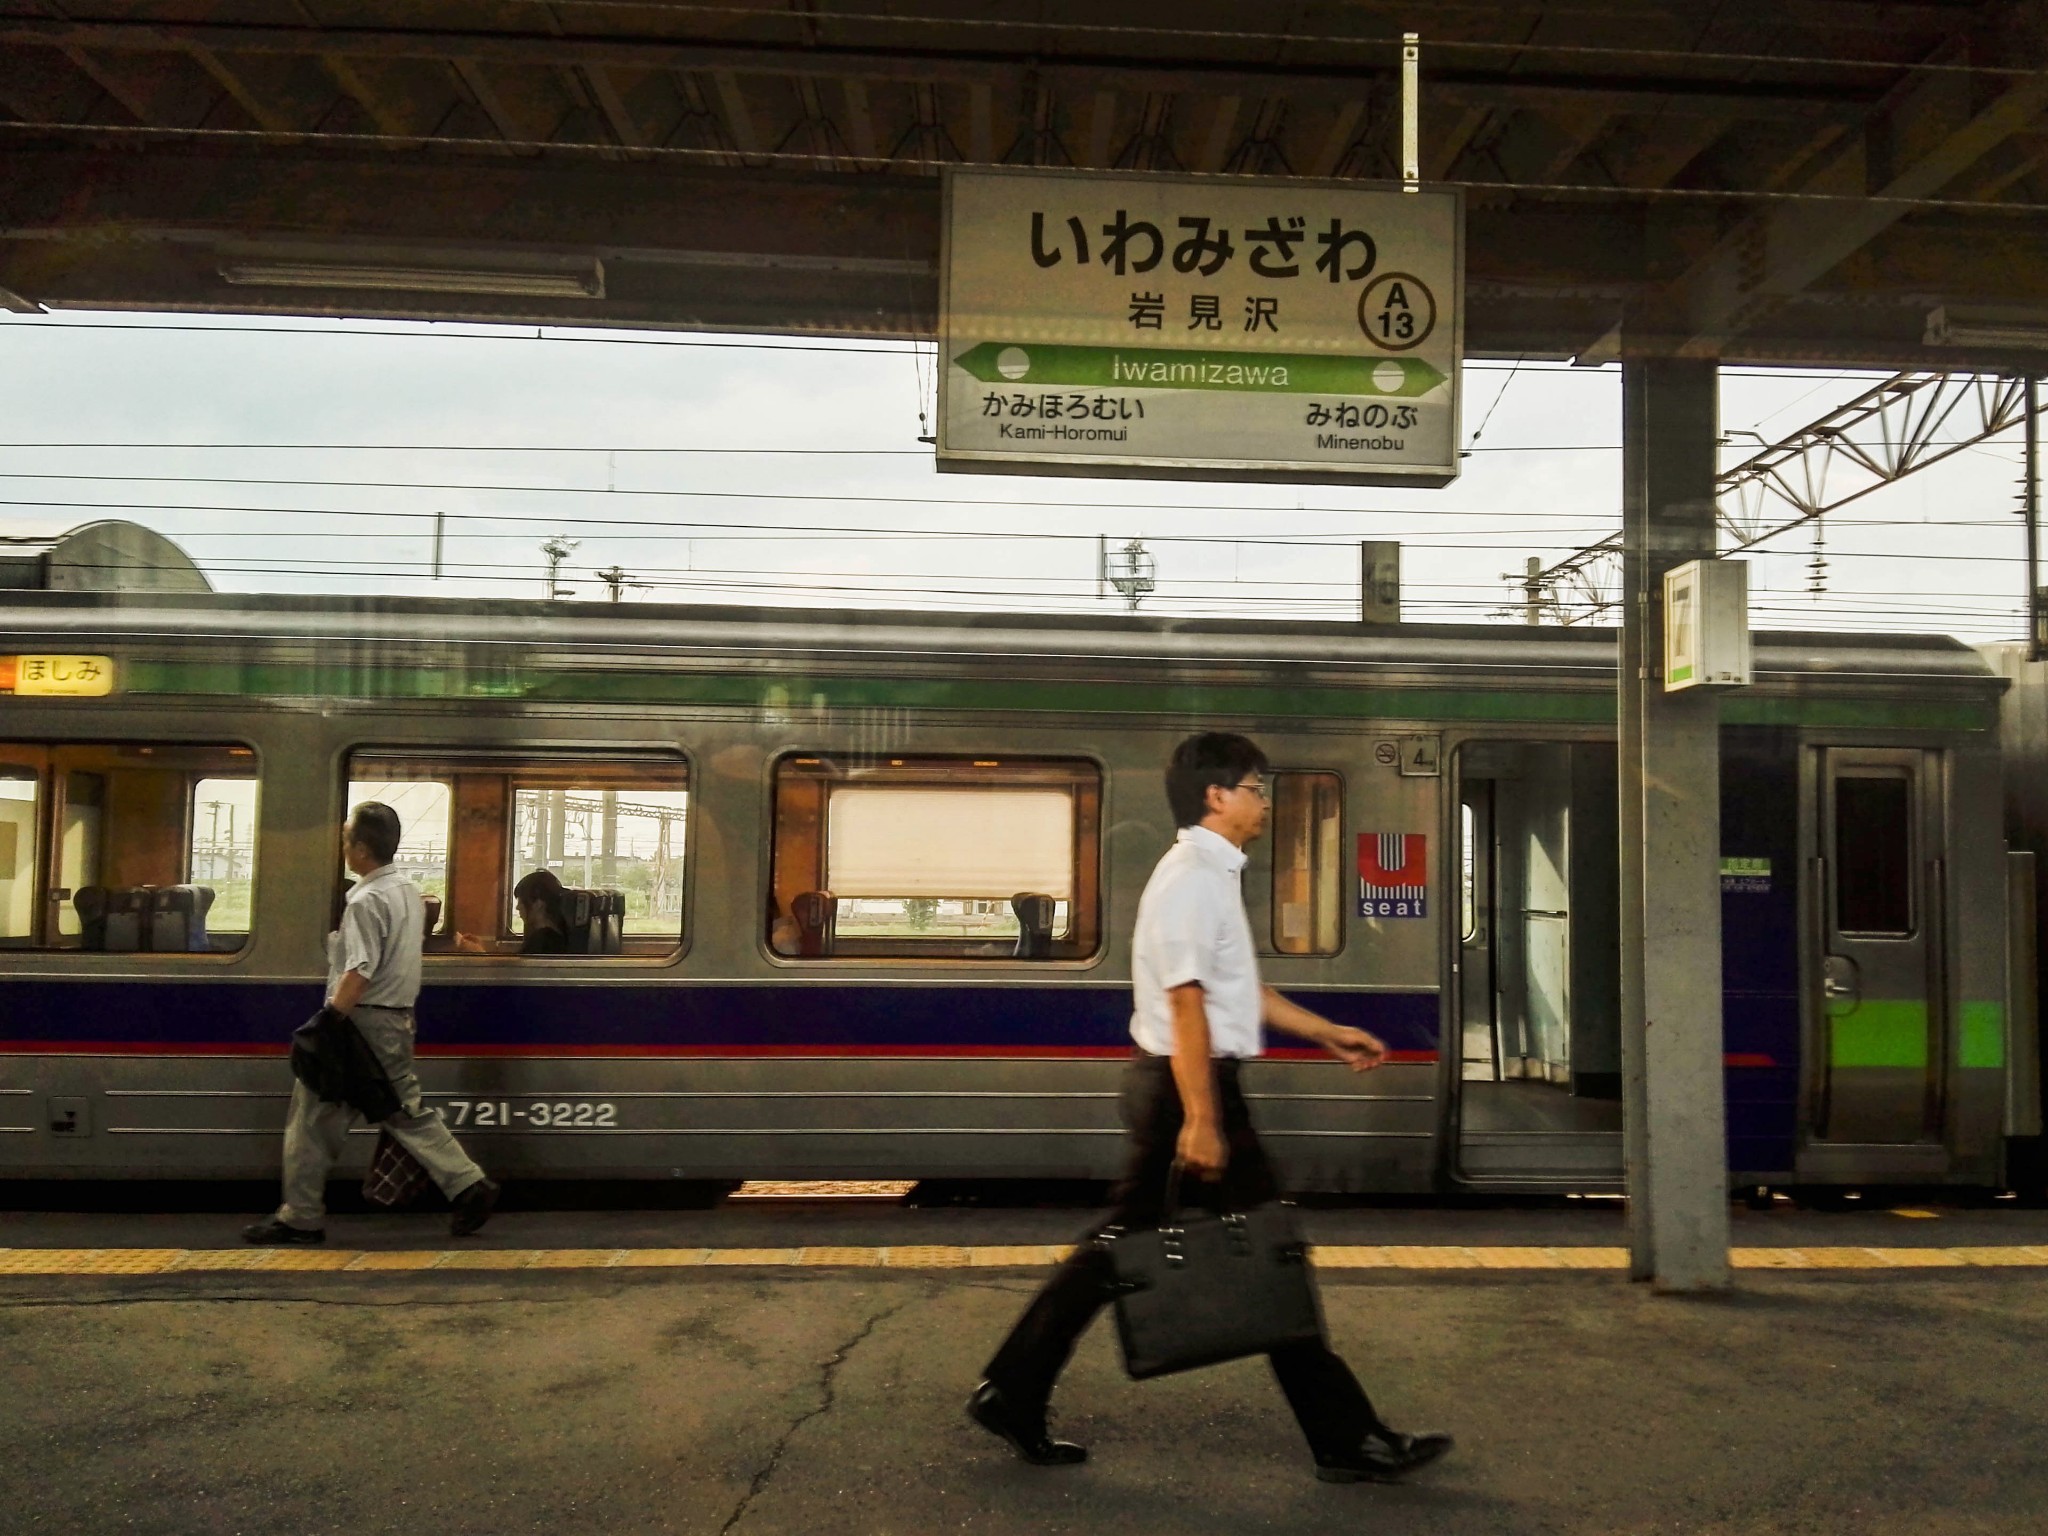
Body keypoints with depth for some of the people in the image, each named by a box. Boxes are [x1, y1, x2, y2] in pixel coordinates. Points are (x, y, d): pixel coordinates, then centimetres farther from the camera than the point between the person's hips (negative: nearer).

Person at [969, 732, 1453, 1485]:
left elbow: (1234, 987, 24)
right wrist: (1201, 1119, -25)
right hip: (1189, 1084, -10)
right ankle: (1348, 1439, 10)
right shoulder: (1194, 879, -16)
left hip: (1162, 1083, 10)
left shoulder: (1208, 874, 16)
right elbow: (1186, 1002, -22)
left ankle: (1011, 1396, 19)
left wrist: (1325, 1032, 24)